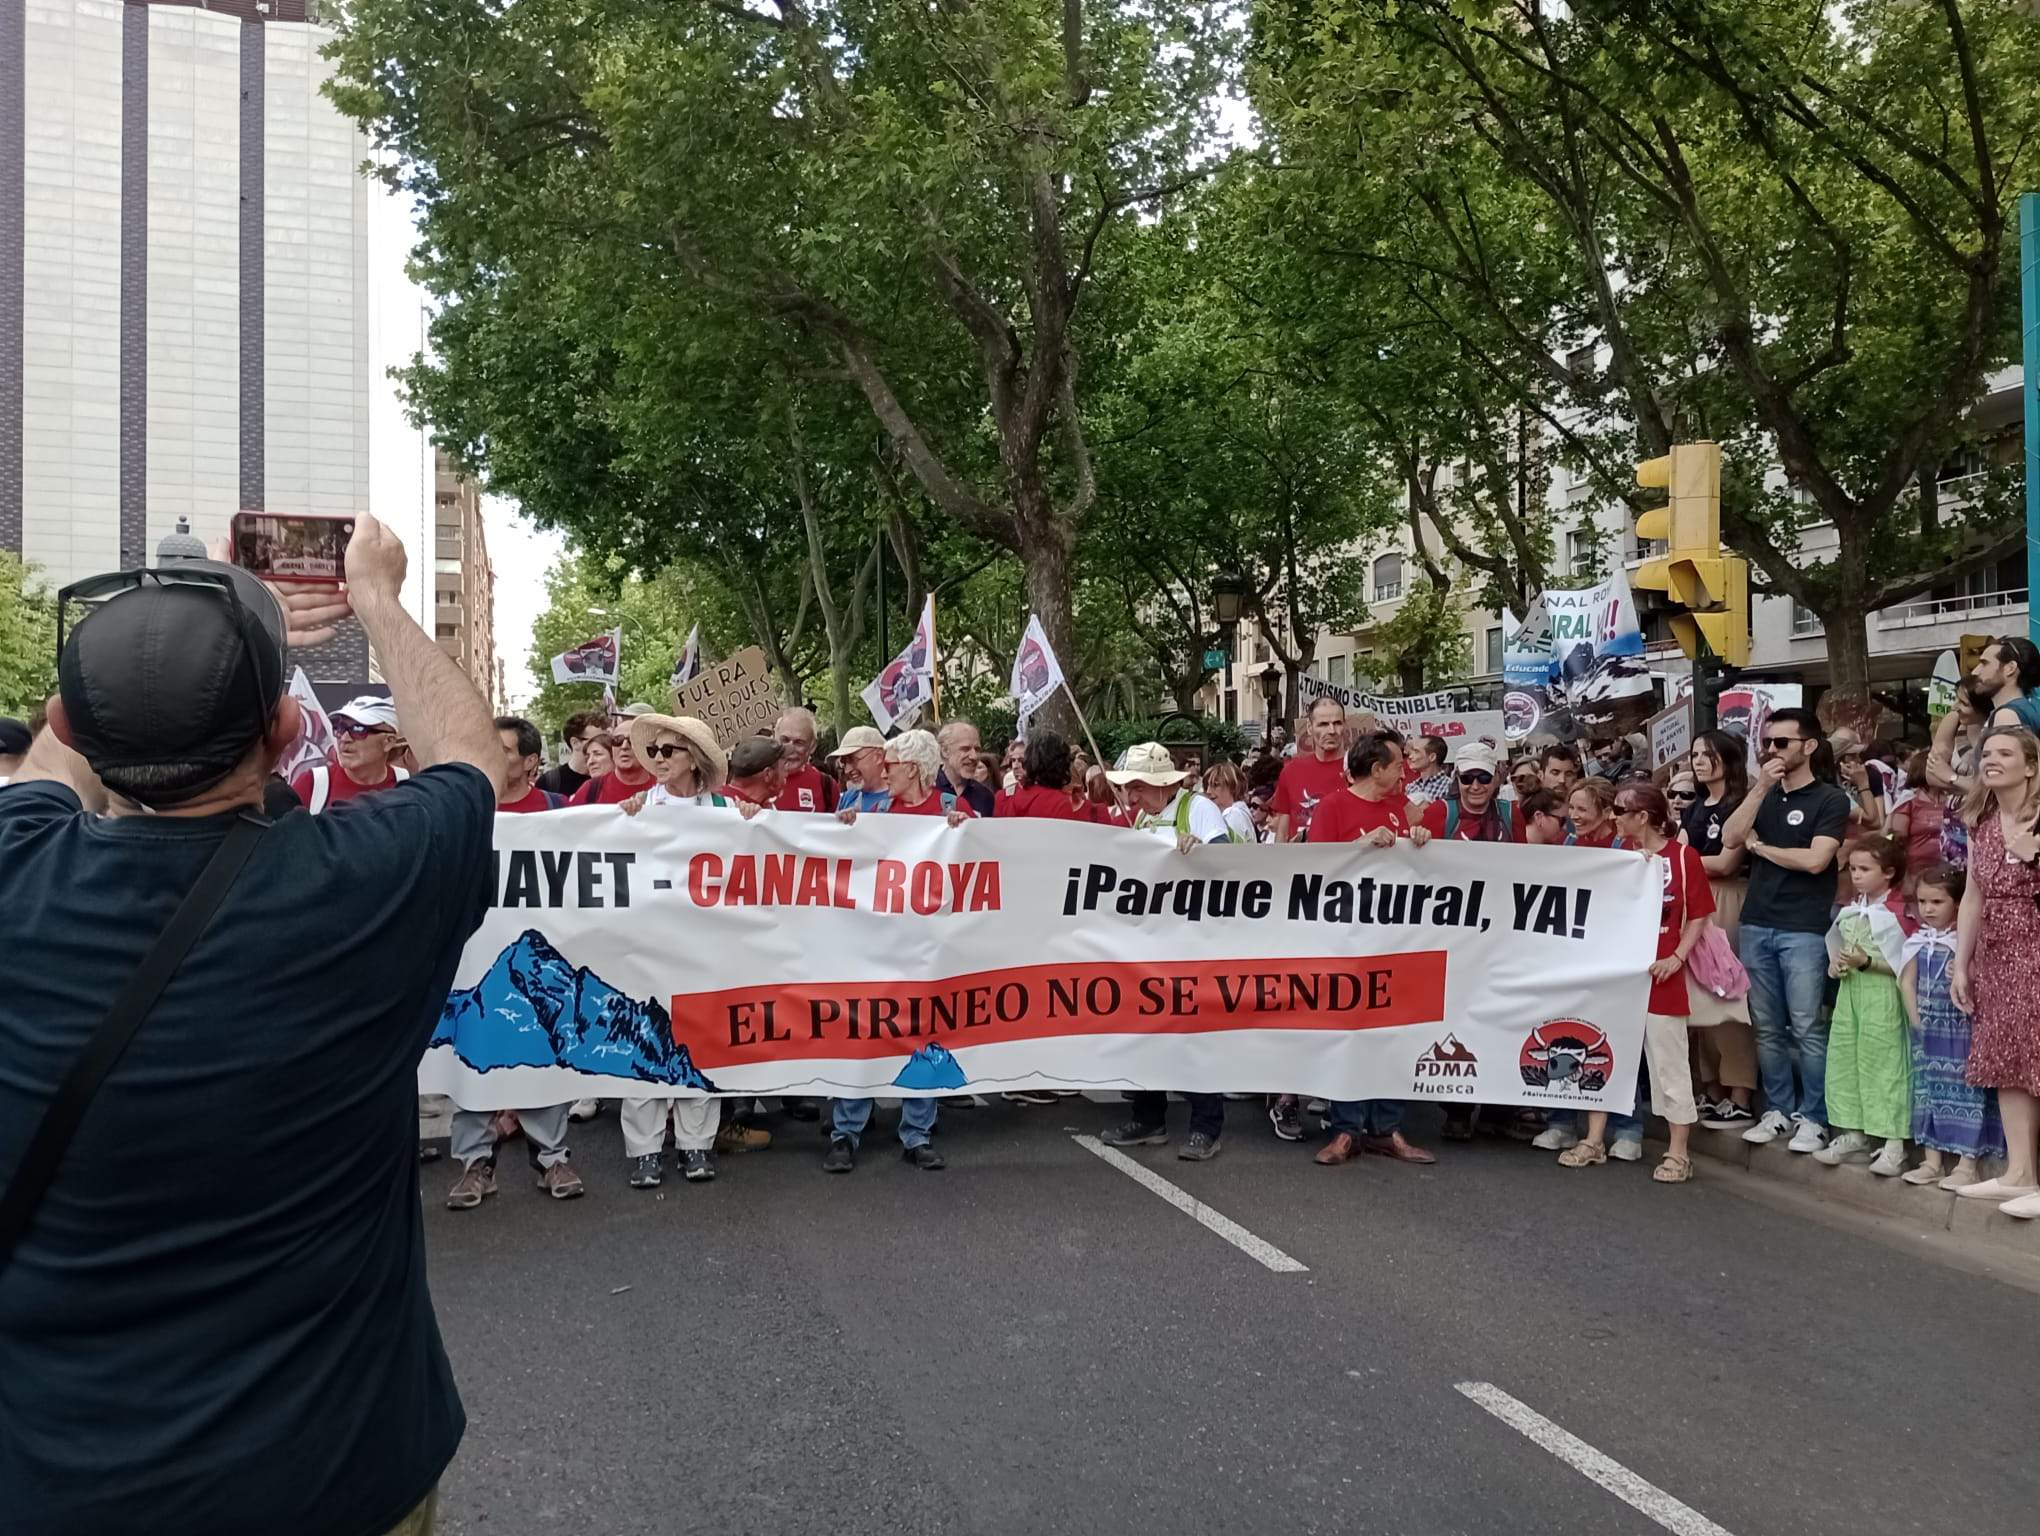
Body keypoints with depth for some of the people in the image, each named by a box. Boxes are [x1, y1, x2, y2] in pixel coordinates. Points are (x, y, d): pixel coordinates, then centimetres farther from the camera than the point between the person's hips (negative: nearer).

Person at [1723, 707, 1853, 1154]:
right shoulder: (1761, 794, 15)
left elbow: (1815, 860, -14)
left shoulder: (1830, 799, -2)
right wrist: (1761, 788, -7)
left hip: (1804, 929, -5)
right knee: (1767, 1028, 9)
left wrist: (1760, 847, -2)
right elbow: (1730, 839, -2)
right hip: (1755, 924, 5)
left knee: (1807, 1028, -3)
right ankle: (1778, 1110, 18)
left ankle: (1814, 1118, 6)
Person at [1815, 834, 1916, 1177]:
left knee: (1884, 1062, -3)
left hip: (1882, 994, -8)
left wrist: (1866, 961, -23)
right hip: (1850, 990, 8)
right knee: (1843, 1059, 10)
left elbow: (1904, 962, -15)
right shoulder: (1852, 908, 12)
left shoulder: (1897, 911, -11)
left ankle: (1893, 1141, 5)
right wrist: (1836, 963, 4)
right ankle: (1854, 1131, 21)